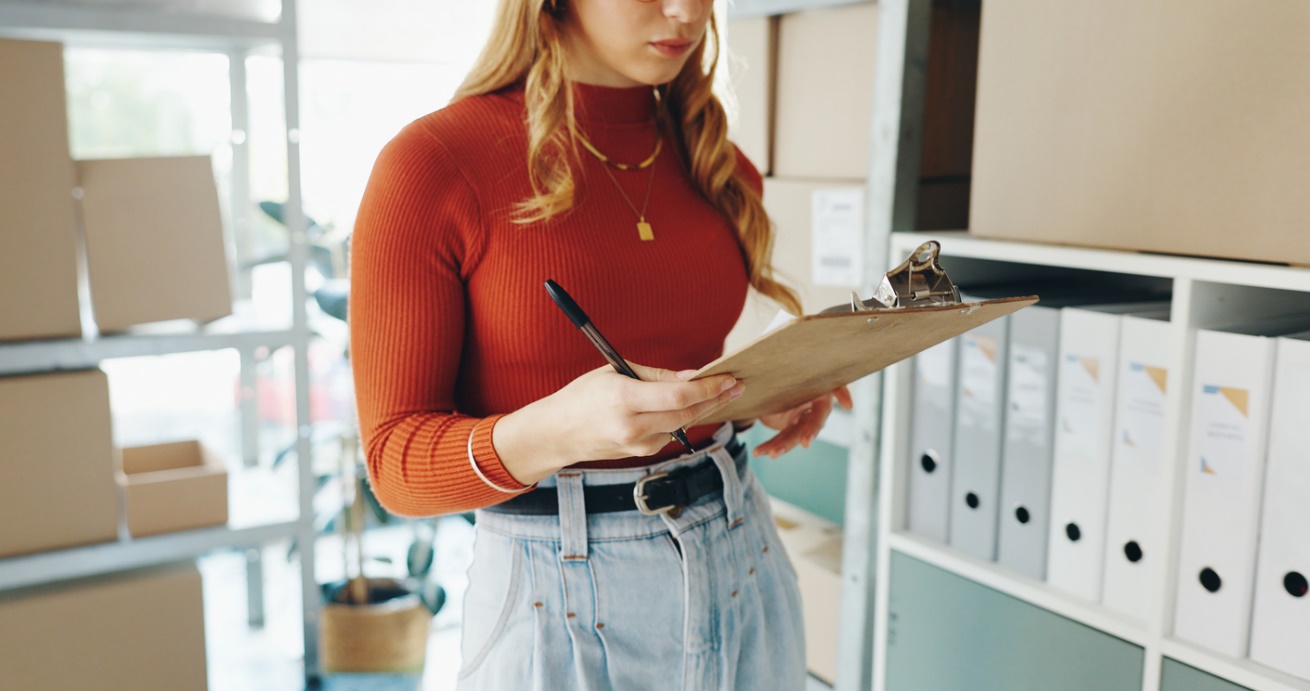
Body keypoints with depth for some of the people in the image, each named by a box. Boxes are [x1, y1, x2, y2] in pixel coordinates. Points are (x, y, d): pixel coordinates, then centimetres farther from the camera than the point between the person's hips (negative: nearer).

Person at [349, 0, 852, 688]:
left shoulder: (719, 167, 3)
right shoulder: (431, 165, -13)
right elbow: (397, 461, -12)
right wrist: (558, 430, -31)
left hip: (741, 564, 5)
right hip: (560, 603, -5)